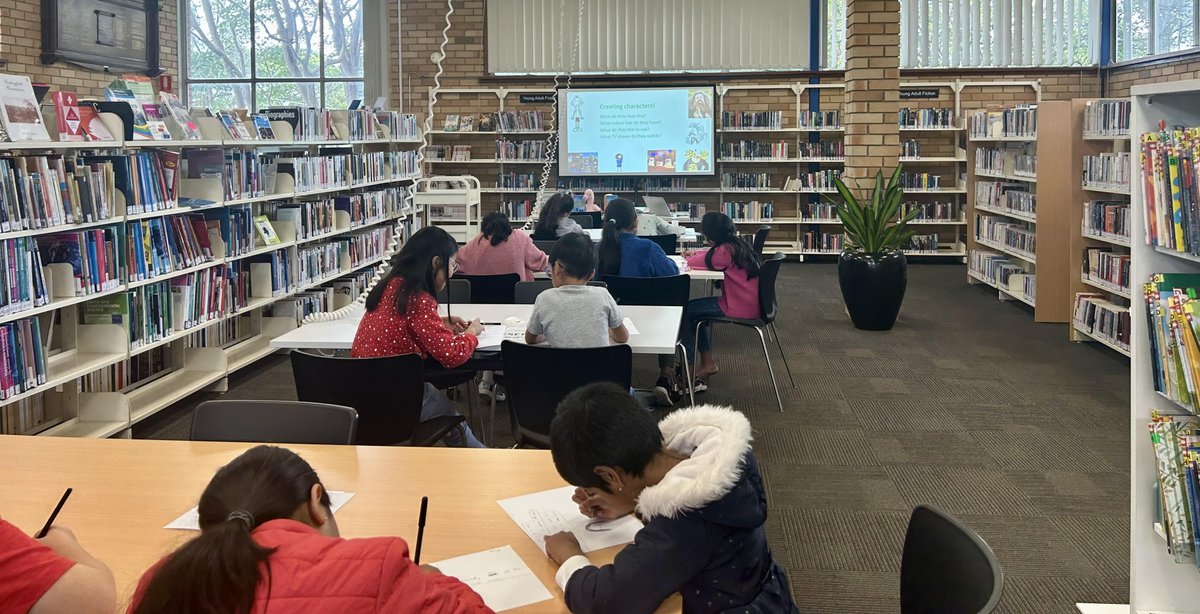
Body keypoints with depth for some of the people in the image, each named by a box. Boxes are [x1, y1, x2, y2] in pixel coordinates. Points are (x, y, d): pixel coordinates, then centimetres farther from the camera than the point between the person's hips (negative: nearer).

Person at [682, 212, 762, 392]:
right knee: (696, 310, 20)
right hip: (751, 304, 9)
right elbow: (713, 254, 27)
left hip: (740, 308, -9)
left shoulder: (725, 250, -19)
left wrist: (692, 257, 9)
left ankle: (690, 368, 8)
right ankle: (707, 363, 20)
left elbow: (691, 263, -12)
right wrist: (697, 254, 11)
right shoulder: (738, 244, 9)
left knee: (686, 311, 1)